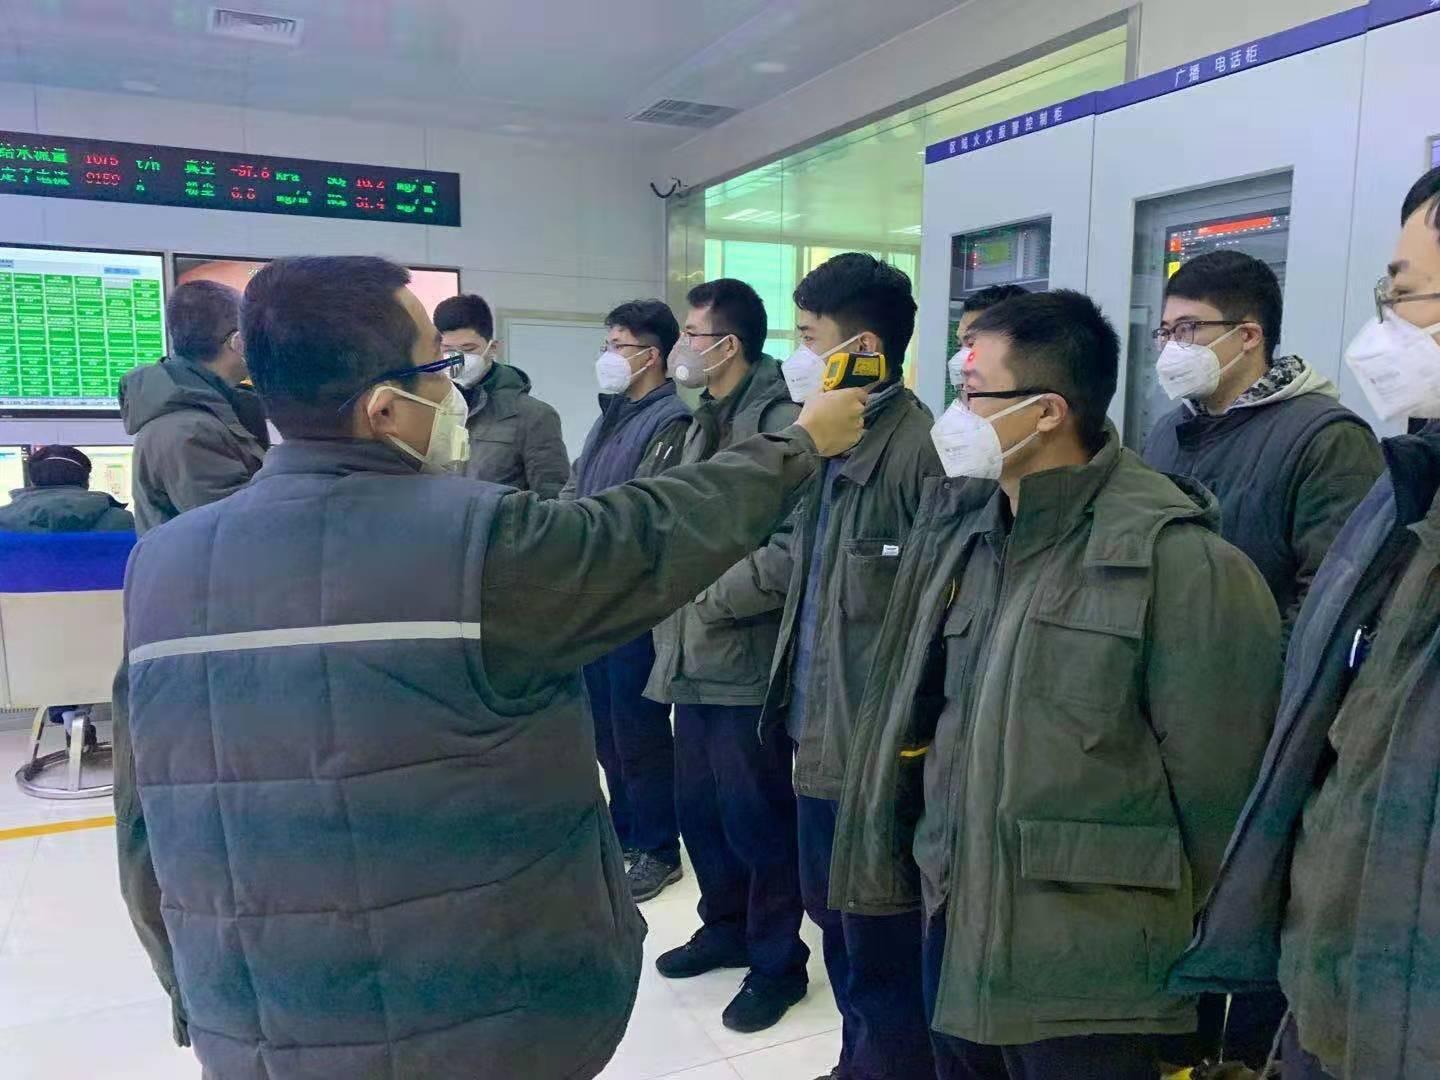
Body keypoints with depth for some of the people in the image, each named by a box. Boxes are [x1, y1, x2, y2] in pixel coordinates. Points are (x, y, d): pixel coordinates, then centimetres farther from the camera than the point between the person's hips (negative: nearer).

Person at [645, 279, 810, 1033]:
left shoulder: (781, 420, -14)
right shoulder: (706, 418, 15)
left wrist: (717, 592, -17)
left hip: (748, 657, -9)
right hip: (696, 653, 9)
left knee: (755, 817, 4)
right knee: (698, 806, 18)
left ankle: (777, 963, 22)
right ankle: (725, 927, 38)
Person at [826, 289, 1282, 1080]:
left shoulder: (1175, 558, -18)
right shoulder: (961, 529, 2)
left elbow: (1215, 780, -12)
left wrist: (1207, 959, -2)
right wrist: (929, 863, 13)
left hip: (1085, 973, -6)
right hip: (955, 929, 6)